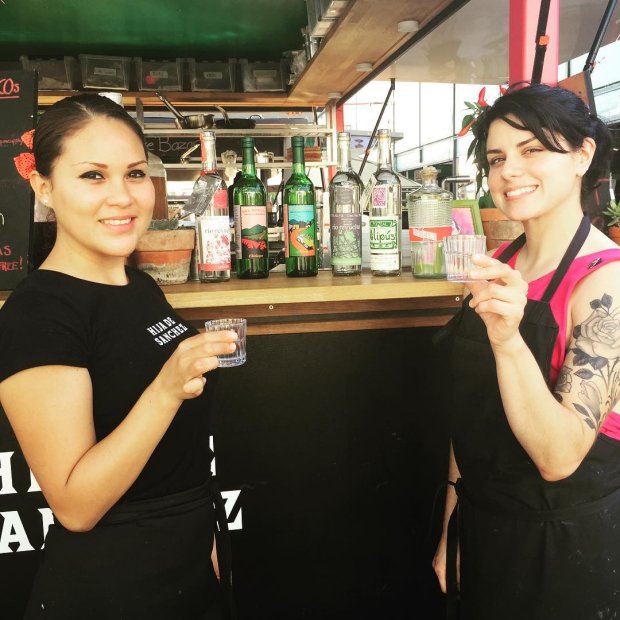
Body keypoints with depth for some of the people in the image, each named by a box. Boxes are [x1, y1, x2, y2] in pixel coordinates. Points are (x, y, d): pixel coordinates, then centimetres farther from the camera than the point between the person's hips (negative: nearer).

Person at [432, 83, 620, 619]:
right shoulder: (499, 266, 0)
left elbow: (559, 457, -26)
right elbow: (472, 410, 5)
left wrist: (508, 337, -39)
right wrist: (452, 525, 9)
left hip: (568, 546, -6)